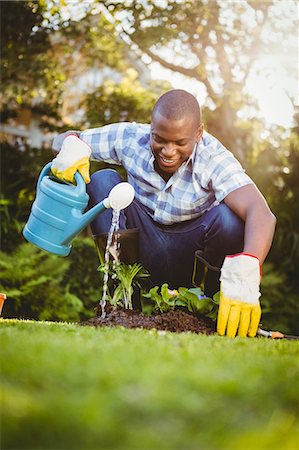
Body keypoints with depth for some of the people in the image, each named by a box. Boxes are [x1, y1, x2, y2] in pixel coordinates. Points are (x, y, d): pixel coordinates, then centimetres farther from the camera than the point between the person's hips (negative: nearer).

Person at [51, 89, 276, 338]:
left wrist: (245, 275, -57)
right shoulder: (131, 138, -14)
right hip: (145, 248, 2)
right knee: (102, 180, -16)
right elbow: (65, 139, -2)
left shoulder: (214, 160, -23)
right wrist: (72, 148, -29)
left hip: (190, 252, -2)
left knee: (228, 218, -32)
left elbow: (262, 214, -39)